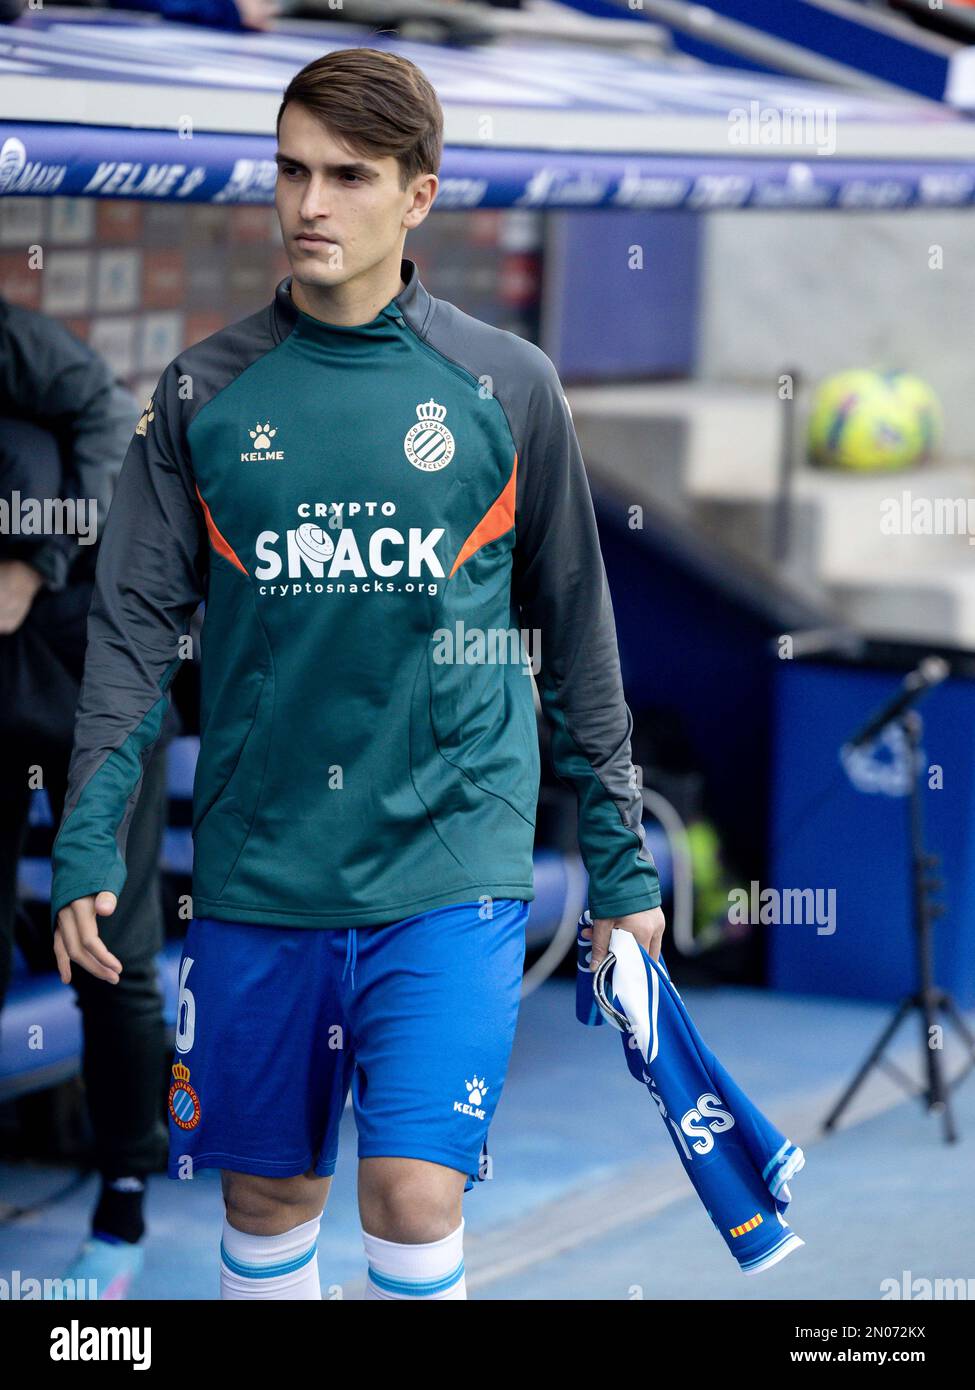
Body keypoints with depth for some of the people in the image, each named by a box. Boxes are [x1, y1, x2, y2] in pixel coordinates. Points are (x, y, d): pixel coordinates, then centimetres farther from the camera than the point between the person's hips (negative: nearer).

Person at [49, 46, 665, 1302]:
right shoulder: (204, 393, 3)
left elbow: (575, 631, 8)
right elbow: (135, 622, 5)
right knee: (267, 1199, 11)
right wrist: (86, 846, -3)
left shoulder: (506, 387, 1)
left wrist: (622, 860, 10)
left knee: (414, 1197, -11)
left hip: (450, 871, -2)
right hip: (256, 871, 2)